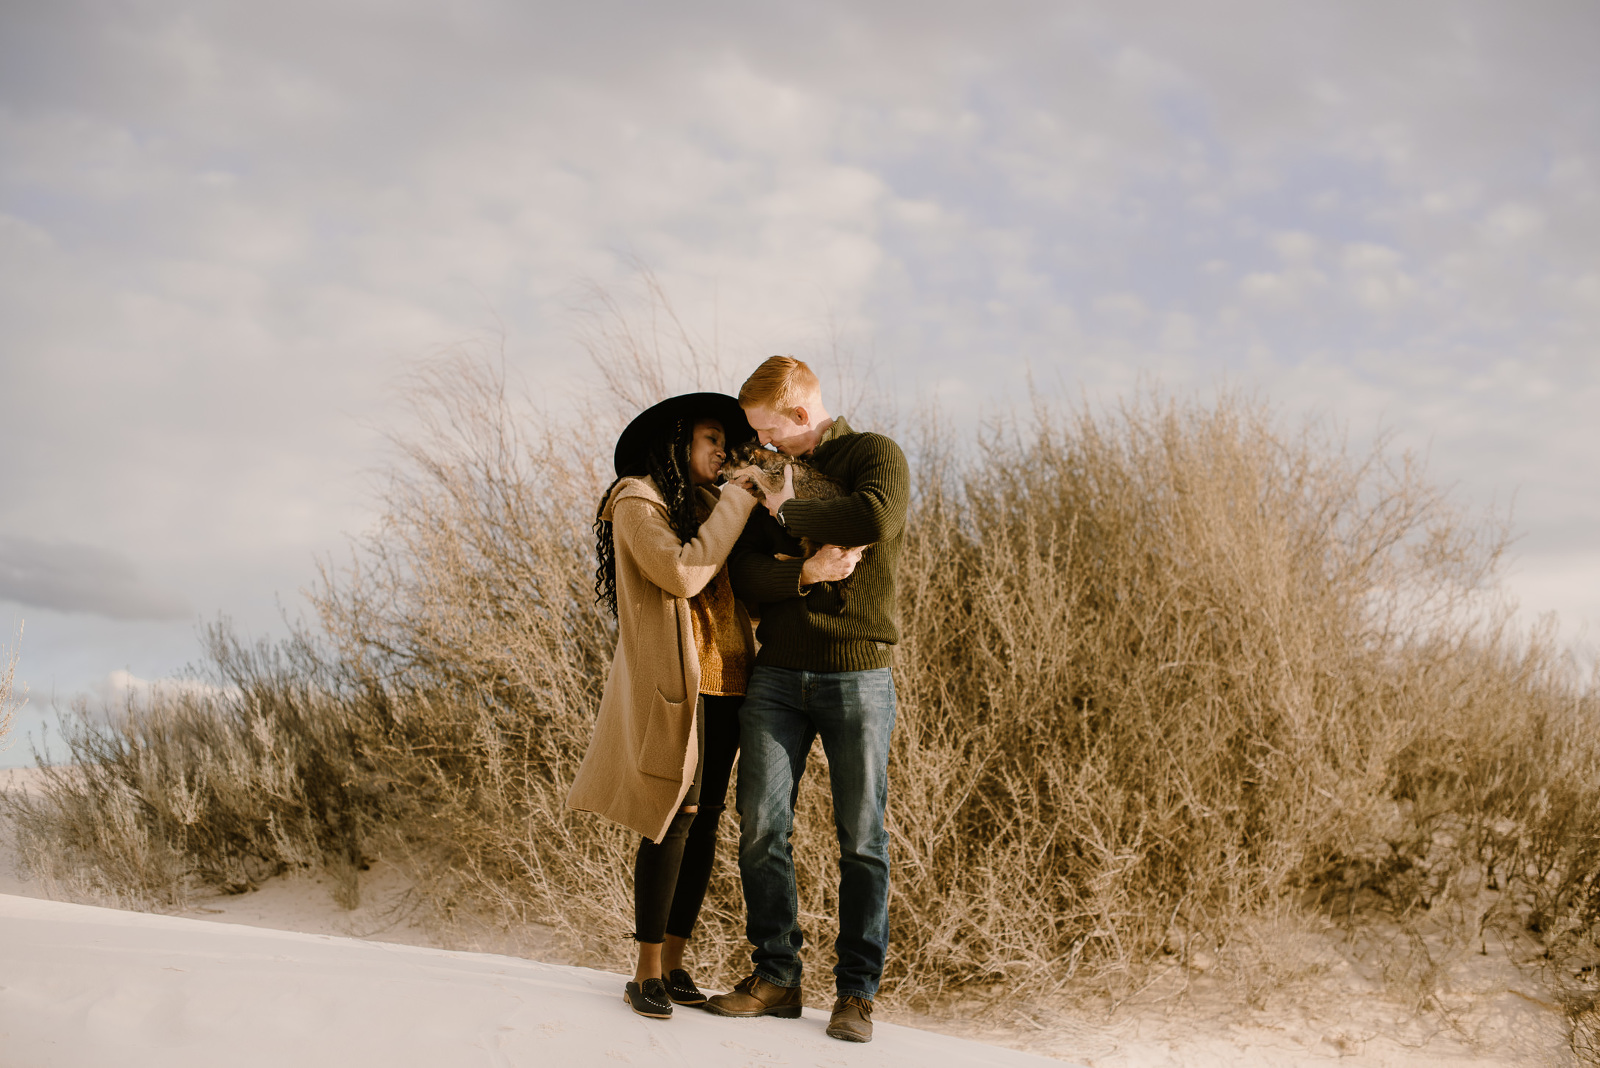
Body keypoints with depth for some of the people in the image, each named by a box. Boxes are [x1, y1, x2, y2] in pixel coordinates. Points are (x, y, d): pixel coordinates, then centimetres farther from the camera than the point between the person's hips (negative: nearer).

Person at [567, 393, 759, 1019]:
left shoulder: (706, 507, 22)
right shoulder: (638, 502, -2)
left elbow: (744, 586, 13)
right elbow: (681, 574, -18)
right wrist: (737, 503, -10)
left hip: (723, 684, 7)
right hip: (674, 682, -7)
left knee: (703, 824, 5)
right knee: (673, 820, -11)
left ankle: (674, 963, 11)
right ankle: (647, 974, -4)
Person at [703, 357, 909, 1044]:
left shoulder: (875, 456, 2)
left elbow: (876, 517, -21)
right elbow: (745, 576, 6)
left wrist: (789, 510, -8)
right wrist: (805, 574, -13)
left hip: (857, 674, -4)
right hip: (776, 673, 4)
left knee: (861, 839, -1)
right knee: (761, 830, -1)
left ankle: (856, 990, 7)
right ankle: (775, 976, 10)